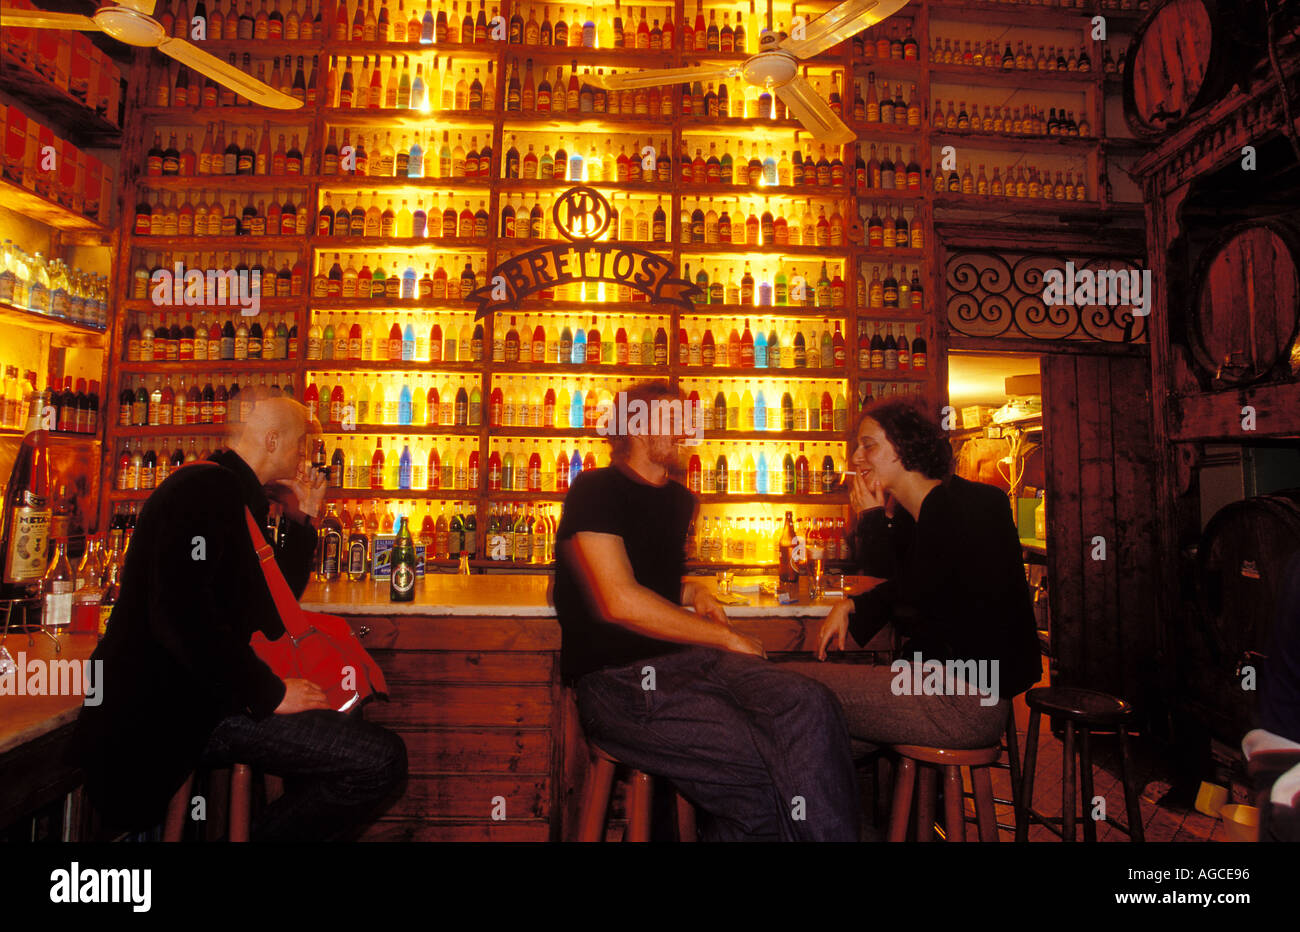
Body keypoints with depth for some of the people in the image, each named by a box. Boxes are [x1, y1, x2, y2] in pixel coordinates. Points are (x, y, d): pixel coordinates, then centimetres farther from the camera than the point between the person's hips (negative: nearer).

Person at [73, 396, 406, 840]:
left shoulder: (231, 494, 19)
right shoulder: (206, 487, -14)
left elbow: (273, 611, 20)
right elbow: (180, 611, -28)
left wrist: (302, 522, 15)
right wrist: (268, 693, -22)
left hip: (201, 691, 11)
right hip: (172, 708, -11)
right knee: (381, 759, -22)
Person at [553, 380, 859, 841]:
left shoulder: (678, 498, 20)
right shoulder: (595, 490, -5)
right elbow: (620, 601, -15)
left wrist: (692, 592, 12)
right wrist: (725, 637, -9)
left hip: (684, 658, 7)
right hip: (620, 681, -6)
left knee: (810, 705, -22)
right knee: (766, 771, -25)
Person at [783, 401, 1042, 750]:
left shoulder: (960, 508, -16)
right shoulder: (911, 514, 11)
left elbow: (911, 609, -15)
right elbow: (901, 589, 25)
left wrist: (877, 521, -11)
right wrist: (849, 604, 6)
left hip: (966, 698, -9)